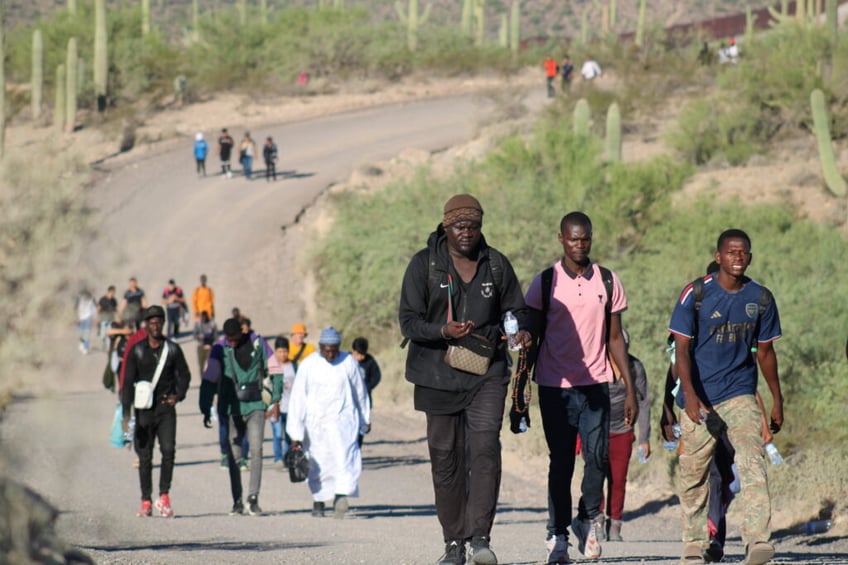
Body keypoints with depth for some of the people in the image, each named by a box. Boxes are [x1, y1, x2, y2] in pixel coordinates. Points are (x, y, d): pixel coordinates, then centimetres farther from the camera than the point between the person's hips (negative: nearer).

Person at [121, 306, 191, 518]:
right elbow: (128, 381, 1)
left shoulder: (172, 349, 5)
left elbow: (184, 375, 11)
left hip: (165, 408, 0)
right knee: (145, 456, 2)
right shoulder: (136, 351, 3)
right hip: (143, 410, 0)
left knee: (168, 450, -17)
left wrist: (178, 395, -9)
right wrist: (126, 411, -8)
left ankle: (164, 496, -8)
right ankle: (146, 502, 10)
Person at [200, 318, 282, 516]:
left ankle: (253, 497, -11)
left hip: (256, 407, -1)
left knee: (256, 450, -13)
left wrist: (275, 401, 2)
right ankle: (237, 501, 9)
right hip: (232, 409, 1)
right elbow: (209, 380, 2)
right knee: (233, 456, 2)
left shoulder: (257, 343, 1)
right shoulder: (220, 350, 1)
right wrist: (206, 409, -4)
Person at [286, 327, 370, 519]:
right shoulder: (309, 365, -2)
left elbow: (360, 393, 15)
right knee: (318, 464, 7)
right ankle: (318, 500, 25)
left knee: (345, 457, -20)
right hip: (316, 422, 1)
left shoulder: (349, 363, 1)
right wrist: (295, 433, -5)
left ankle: (341, 496, -33)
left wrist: (365, 420, 25)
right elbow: (298, 398, -2)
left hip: (343, 420, -1)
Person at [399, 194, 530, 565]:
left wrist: (519, 330, -8)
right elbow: (408, 321, -5)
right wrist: (444, 332, -23)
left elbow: (514, 309, 16)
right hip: (439, 376, 0)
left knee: (485, 448, -17)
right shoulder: (424, 265, -1)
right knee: (445, 458, 4)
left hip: (487, 373, 0)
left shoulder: (496, 264, 5)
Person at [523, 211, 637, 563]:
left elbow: (615, 339, 12)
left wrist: (630, 390, 7)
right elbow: (532, 337, 6)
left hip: (596, 384, 1)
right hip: (555, 385, -1)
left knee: (598, 456, -8)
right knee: (560, 462, -1)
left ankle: (588, 519, 16)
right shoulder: (545, 283, 3)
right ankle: (557, 536, 5)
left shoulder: (607, 282, 8)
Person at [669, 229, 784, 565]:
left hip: (740, 395, 1)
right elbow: (682, 348, -9)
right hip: (699, 398, -1)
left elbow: (765, 351, 15)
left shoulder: (760, 298, 4)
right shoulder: (696, 294, -6)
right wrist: (689, 394, -23)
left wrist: (777, 401, 17)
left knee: (752, 462, -18)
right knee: (693, 473, 5)